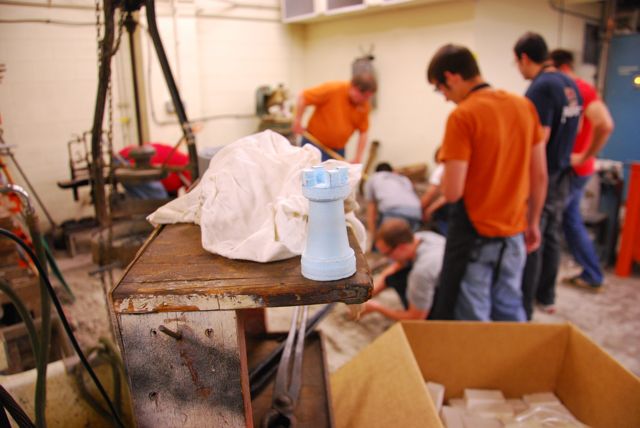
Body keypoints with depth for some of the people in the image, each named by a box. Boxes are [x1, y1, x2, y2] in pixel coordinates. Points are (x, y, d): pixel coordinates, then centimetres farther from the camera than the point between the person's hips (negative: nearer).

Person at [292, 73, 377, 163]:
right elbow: (303, 97, -11)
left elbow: (363, 132, -1)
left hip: (338, 149, 4)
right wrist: (297, 122, -12)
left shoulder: (365, 106, -3)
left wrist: (358, 158, -9)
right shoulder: (333, 89, -15)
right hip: (315, 143, -4)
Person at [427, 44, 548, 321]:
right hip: (514, 233, 7)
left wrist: (446, 165, 1)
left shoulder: (462, 117, -17)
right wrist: (532, 223, 18)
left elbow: (452, 192, -20)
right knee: (510, 313, 21)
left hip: (475, 236, -6)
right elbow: (540, 176, 8)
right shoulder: (524, 106, 3)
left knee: (471, 321, 8)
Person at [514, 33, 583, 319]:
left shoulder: (540, 87, -19)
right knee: (551, 237, 17)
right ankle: (546, 297, 30)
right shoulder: (569, 84, 9)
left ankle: (523, 309, 10)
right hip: (561, 176, 9)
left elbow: (538, 139, -23)